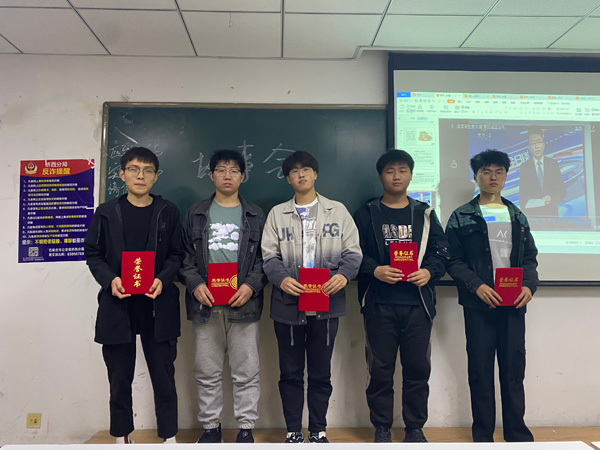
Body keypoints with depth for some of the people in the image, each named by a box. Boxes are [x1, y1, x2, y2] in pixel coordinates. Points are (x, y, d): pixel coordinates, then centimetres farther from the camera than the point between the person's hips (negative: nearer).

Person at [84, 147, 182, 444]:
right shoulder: (107, 212, 6)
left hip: (158, 305, -1)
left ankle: (169, 437, 18)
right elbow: (93, 254, 7)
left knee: (163, 375, 4)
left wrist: (163, 279, -13)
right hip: (117, 304, 1)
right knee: (120, 377, 12)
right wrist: (110, 279, -11)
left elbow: (176, 255, 5)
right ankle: (122, 438, 29)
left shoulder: (167, 212, 4)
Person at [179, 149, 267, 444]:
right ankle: (210, 426, 27)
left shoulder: (256, 216, 9)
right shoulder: (195, 215, 12)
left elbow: (266, 258, 6)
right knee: (207, 371, 10)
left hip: (243, 304, -1)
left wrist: (251, 285, -9)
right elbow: (183, 256, 9)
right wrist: (195, 284, -7)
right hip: (205, 304, 1)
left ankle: (246, 428, 20)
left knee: (246, 371, 4)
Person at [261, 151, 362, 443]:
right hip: (288, 304, 1)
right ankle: (293, 431, 27)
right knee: (290, 372, 10)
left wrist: (343, 275, -17)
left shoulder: (338, 211, 7)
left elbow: (353, 252, 3)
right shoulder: (277, 214, 9)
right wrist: (281, 278, -18)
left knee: (321, 373, 11)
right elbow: (269, 256, 2)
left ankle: (318, 430, 28)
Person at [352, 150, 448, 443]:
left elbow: (441, 251, 11)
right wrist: (374, 270, -15)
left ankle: (415, 428, 25)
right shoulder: (366, 214, 6)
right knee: (380, 369, 6)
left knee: (418, 368, 8)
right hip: (379, 304, -1)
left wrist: (429, 271, -7)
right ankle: (382, 428, 22)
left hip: (417, 303, 2)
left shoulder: (424, 214, 13)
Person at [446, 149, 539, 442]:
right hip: (479, 305, -3)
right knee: (481, 370, 4)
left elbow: (530, 257, 13)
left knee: (514, 369, 8)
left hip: (514, 304, 3)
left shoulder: (517, 217, 15)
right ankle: (483, 435, 16)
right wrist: (477, 286, -16)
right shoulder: (462, 217, 2)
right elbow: (454, 261, -3)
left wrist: (529, 286, -5)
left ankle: (517, 434, 23)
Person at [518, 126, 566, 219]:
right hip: (531, 214, -1)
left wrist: (552, 199, -13)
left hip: (551, 212, 1)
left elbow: (562, 190, 8)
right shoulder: (524, 167, 5)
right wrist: (524, 214, -12)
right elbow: (522, 194, 4)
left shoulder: (553, 164, 8)